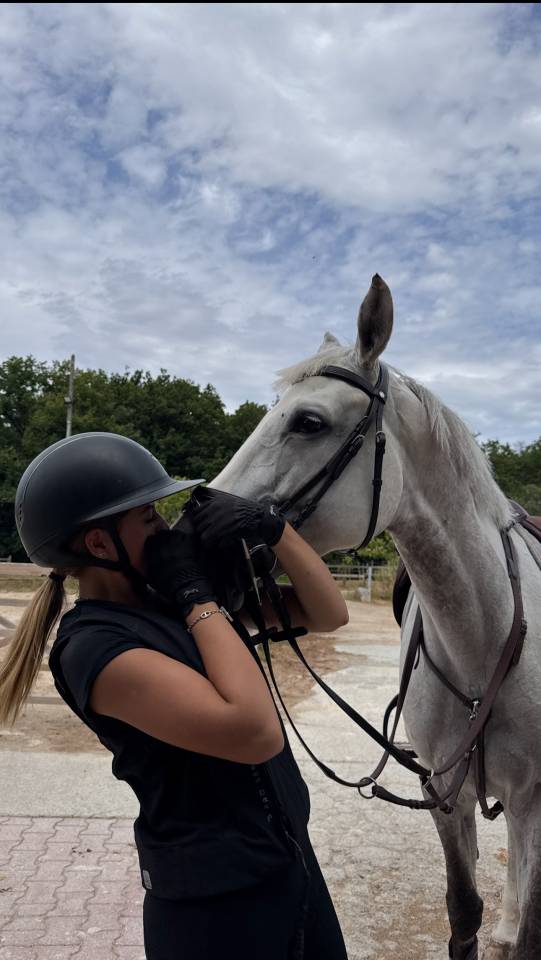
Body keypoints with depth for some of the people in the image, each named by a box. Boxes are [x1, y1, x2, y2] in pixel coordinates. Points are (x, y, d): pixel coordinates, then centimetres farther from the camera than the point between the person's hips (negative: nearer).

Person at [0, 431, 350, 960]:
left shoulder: (179, 593, 0)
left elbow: (328, 614, 2)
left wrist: (272, 526, -12)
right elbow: (257, 732, -33)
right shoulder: (94, 646, -23)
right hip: (217, 903, -7)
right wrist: (198, 597, -24)